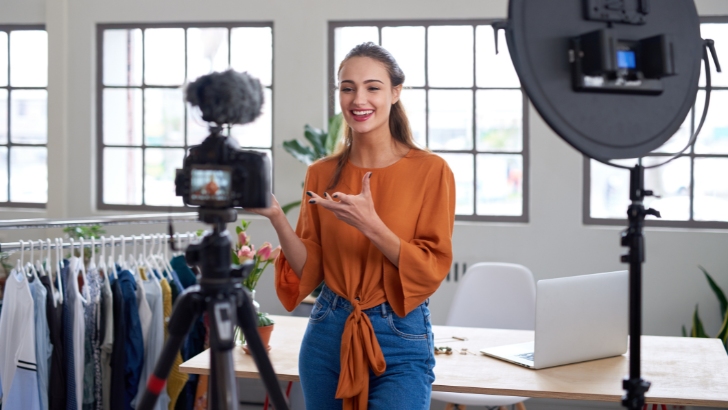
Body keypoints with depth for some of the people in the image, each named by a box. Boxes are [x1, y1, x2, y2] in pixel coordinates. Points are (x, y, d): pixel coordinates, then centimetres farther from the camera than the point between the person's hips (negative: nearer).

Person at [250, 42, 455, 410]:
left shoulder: (430, 170, -8)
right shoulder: (322, 174, 3)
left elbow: (432, 269, -10)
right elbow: (310, 270, 3)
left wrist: (371, 226, -23)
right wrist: (276, 218, -12)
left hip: (401, 340, -3)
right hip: (327, 334, 4)